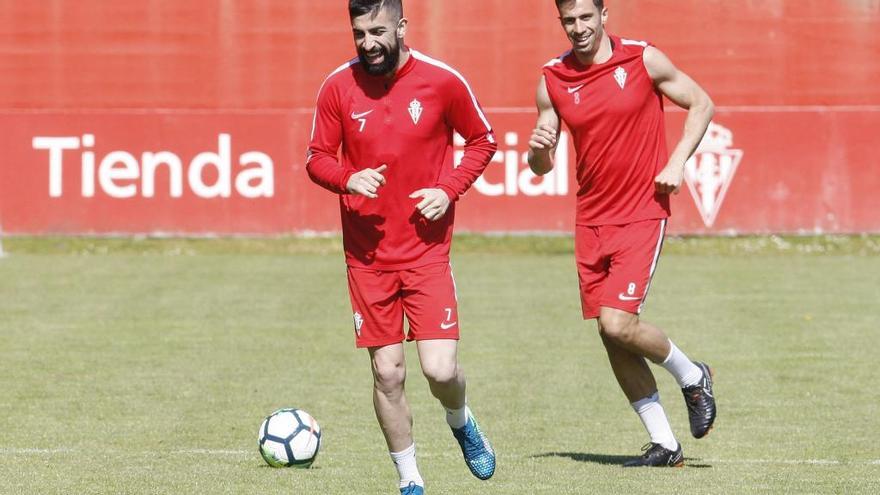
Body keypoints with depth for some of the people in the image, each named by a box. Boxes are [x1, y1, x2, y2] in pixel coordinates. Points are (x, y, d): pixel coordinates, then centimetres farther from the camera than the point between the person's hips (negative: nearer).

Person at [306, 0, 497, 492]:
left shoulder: (442, 81, -6)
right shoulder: (338, 87, -2)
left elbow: (483, 140, 7)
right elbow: (318, 157, 7)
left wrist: (449, 188, -9)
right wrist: (348, 179, -16)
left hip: (427, 248, -2)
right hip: (367, 253, 2)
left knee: (441, 369, -11)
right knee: (387, 373, 2)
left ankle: (462, 423, 24)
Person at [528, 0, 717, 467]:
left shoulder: (643, 60, -6)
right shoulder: (553, 79, 3)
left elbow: (701, 104, 6)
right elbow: (541, 167, 9)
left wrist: (677, 162, -7)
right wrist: (538, 149, -15)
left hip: (642, 213, -5)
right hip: (591, 219, 5)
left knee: (617, 323, -18)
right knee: (611, 336, 3)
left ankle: (691, 376, 11)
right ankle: (664, 444, 14)